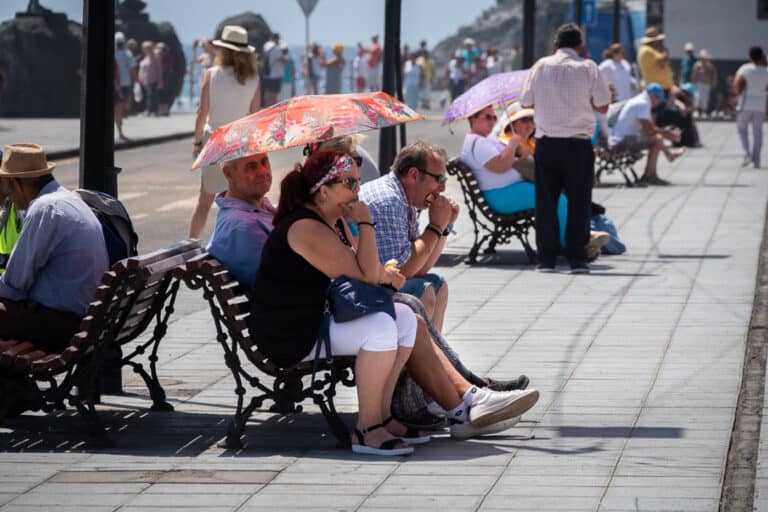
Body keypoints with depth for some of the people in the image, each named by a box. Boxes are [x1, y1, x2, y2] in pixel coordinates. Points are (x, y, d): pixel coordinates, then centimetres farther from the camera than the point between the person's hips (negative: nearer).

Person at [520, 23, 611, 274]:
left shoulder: (541, 66, 2)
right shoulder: (588, 68, -2)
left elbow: (526, 102, 6)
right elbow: (603, 106, -3)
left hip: (546, 143, 1)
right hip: (578, 145, -1)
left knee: (546, 202, 7)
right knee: (578, 202, 4)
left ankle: (546, 258, 6)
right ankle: (577, 259, 3)